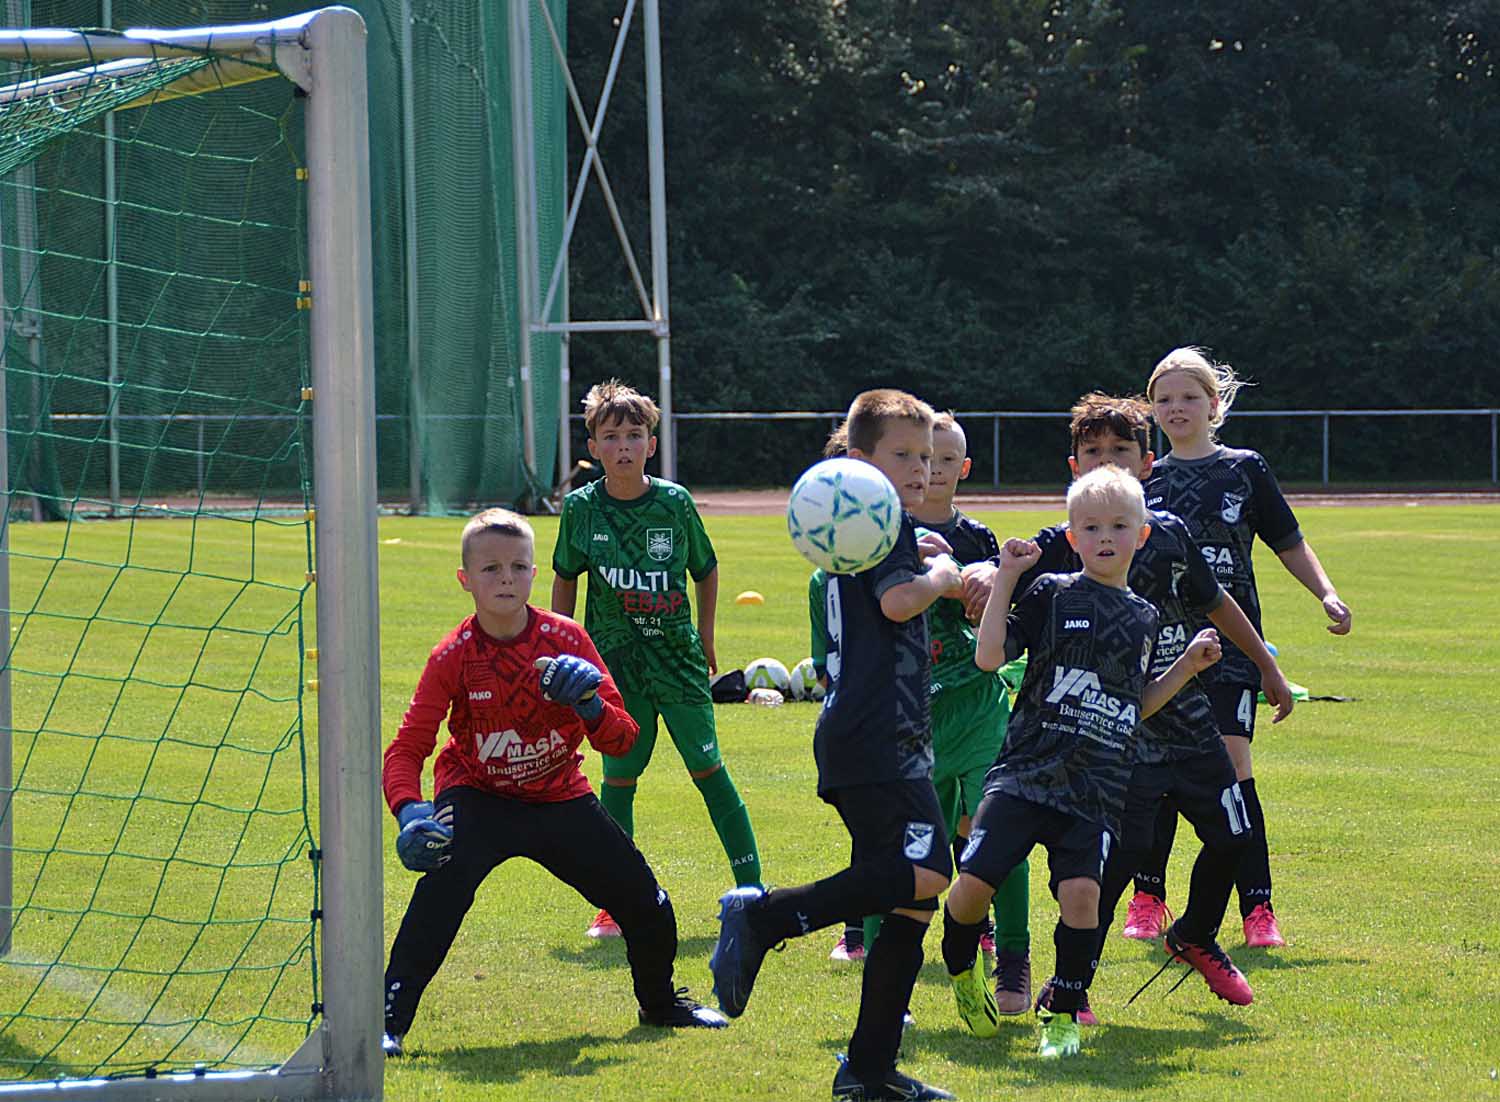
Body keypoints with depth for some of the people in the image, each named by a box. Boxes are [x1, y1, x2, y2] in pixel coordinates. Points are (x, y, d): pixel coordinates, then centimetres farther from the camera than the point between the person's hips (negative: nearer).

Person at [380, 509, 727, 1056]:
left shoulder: (566, 639, -14)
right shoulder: (453, 656, -18)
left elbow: (622, 739, -14)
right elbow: (406, 750, -20)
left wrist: (591, 705, -36)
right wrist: (409, 813, -39)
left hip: (560, 798, 3)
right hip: (478, 799, -3)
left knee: (645, 902, 2)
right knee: (446, 875, -33)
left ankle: (660, 1002, 34)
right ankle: (389, 1020, -29)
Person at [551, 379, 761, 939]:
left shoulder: (675, 503, -4)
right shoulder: (581, 508, -2)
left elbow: (706, 570, 10)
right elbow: (565, 578, 12)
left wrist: (705, 639, 10)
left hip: (677, 656, -1)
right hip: (614, 658, 1)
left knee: (707, 767, -2)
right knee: (619, 776, 1)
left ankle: (751, 887, 3)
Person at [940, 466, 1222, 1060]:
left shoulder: (1144, 618, 16)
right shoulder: (1051, 594, 3)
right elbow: (989, 656, -6)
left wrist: (1187, 665, 15)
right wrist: (1005, 578, -9)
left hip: (1097, 790, 2)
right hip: (1026, 772, -2)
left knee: (1081, 890, -17)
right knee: (974, 881, -12)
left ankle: (1063, 1011, 2)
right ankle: (961, 970, 21)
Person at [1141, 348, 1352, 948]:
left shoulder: (1245, 470, 5)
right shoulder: (1145, 480, 10)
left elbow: (1289, 543, 10)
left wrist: (1327, 595, -3)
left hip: (1229, 640, -2)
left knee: (1232, 765, -12)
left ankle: (1258, 907, -9)